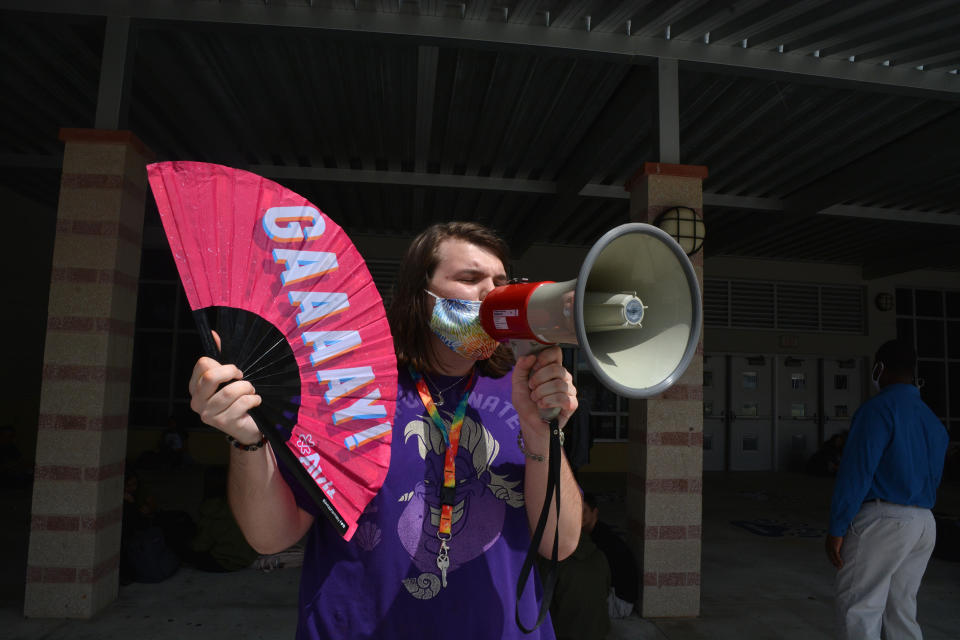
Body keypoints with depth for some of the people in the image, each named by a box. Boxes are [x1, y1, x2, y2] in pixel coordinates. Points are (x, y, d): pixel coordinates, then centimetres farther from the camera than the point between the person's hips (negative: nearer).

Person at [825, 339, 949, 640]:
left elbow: (856, 471, -17)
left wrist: (836, 528, -14)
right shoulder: (933, 420, 15)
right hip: (925, 524, 8)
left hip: (881, 521, -8)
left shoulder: (879, 408, -12)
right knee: (902, 613, 15)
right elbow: (933, 478, 18)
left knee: (859, 614, -2)